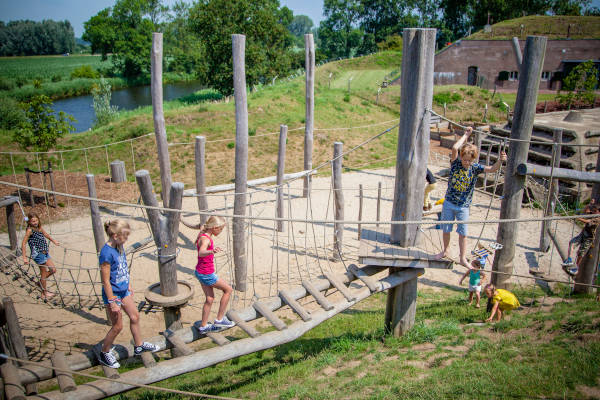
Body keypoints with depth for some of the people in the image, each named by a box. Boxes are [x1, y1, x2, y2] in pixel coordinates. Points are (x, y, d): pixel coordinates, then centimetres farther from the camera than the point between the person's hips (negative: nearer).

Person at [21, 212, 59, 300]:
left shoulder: (39, 228, 8)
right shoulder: (30, 230, -13)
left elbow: (46, 234, 28)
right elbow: (23, 244, -15)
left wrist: (54, 241, 41)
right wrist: (24, 257, -19)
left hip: (45, 253, 8)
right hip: (38, 254, -8)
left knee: (53, 270, 12)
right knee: (44, 273, 1)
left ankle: (41, 282, 33)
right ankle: (44, 293, 15)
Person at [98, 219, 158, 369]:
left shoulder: (119, 247, -1)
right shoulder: (106, 253, -26)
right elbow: (105, 281, -22)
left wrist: (129, 286, 19)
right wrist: (112, 302, -19)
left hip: (124, 291, 8)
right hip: (113, 294, -8)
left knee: (135, 316, 19)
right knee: (117, 326, 4)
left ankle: (139, 345, 38)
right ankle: (104, 354, 26)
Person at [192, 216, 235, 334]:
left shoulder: (204, 236, 4)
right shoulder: (206, 239, -25)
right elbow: (201, 252, -48)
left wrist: (213, 248, 45)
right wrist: (212, 251, -68)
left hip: (201, 272, 9)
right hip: (206, 274, -9)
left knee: (210, 298, 18)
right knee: (228, 289, 5)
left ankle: (203, 326, 27)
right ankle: (220, 319, 12)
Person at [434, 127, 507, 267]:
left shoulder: (475, 168, -6)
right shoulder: (455, 163, -9)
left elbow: (492, 169, -18)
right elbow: (454, 148, -25)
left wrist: (500, 161, -37)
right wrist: (466, 135, -15)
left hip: (463, 206, 0)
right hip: (449, 203, 0)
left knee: (463, 233, 6)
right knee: (446, 230, 14)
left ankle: (463, 258, 18)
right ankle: (445, 251, 36)